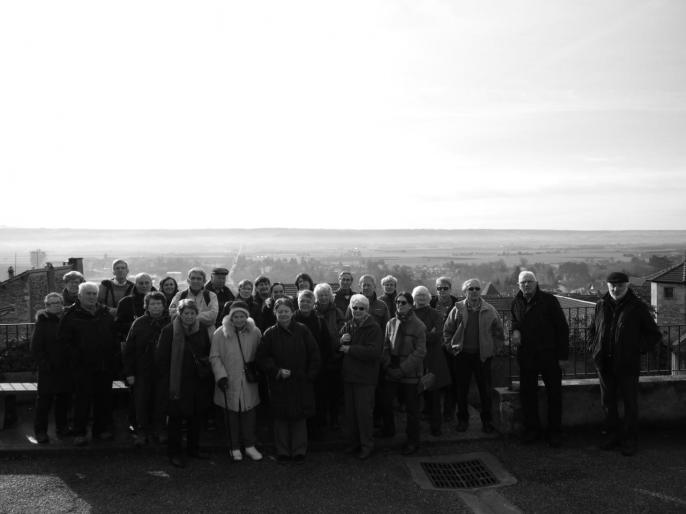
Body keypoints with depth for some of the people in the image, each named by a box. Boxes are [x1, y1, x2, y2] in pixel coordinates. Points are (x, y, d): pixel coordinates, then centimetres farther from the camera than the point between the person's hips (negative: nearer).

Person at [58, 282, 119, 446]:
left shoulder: (105, 313, 12)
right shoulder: (71, 315, -2)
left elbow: (114, 337, 17)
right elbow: (63, 340, -4)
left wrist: (116, 356, 8)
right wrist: (76, 355, -12)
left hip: (105, 365, 4)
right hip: (82, 366, -4)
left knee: (104, 398, 9)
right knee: (82, 399, -1)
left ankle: (101, 429, 21)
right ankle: (79, 433, 8)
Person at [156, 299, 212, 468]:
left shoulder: (202, 331, 7)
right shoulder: (169, 331, -7)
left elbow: (208, 354, 18)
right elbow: (161, 358, -7)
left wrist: (204, 365, 3)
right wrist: (165, 381, -10)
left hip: (199, 382, 5)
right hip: (177, 382, -5)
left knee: (196, 416, 12)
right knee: (176, 417, 2)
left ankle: (193, 448, 29)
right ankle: (174, 452, 15)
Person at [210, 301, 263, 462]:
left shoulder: (255, 332, 3)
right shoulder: (221, 334, -5)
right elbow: (214, 357, -3)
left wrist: (256, 370, -1)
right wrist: (221, 376, -12)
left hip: (249, 382, 2)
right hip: (229, 383, -2)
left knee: (250, 414, 6)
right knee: (232, 415, 6)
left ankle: (249, 446, 21)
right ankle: (235, 448, 20)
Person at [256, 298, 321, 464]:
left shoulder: (302, 331, -1)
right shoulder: (270, 333, -1)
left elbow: (314, 354, 3)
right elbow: (262, 357, 1)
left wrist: (310, 375, -3)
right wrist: (277, 371, -11)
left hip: (300, 382, 0)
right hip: (279, 383, 0)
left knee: (299, 417, 6)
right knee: (281, 418, 5)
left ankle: (299, 451, 17)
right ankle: (282, 452, 18)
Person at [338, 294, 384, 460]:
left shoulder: (374, 328, -10)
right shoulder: (347, 326, 10)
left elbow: (374, 352, -22)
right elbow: (335, 348, 14)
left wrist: (350, 349, -17)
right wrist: (341, 341, -10)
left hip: (365, 378, -6)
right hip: (348, 375, 6)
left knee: (364, 412, -1)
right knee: (350, 411, 13)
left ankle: (367, 446, 12)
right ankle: (353, 442, 27)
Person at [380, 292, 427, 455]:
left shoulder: (418, 326, -9)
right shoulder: (391, 323, 6)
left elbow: (420, 352, -12)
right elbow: (386, 346, 11)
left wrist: (402, 370, -16)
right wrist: (386, 365, -4)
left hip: (410, 374, -4)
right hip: (392, 372, 4)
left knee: (411, 409, 4)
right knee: (385, 402, 7)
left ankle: (413, 441, 19)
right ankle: (388, 429, 34)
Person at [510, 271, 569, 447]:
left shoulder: (549, 300, -7)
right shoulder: (516, 302, 7)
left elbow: (562, 327, -7)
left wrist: (563, 355, -10)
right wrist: (515, 331, 1)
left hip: (549, 355, -4)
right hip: (526, 356, 4)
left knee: (554, 394, 4)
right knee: (527, 394, 9)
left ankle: (554, 432, 15)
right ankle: (531, 429, 21)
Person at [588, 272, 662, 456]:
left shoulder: (638, 307, -4)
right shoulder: (601, 305, 6)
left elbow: (654, 334, 3)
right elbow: (592, 330, 22)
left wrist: (639, 350, -6)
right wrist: (595, 348, 8)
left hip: (628, 365, -4)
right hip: (605, 364, 4)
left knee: (630, 403, 5)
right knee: (607, 401, 12)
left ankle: (630, 439, 18)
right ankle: (612, 434, 26)